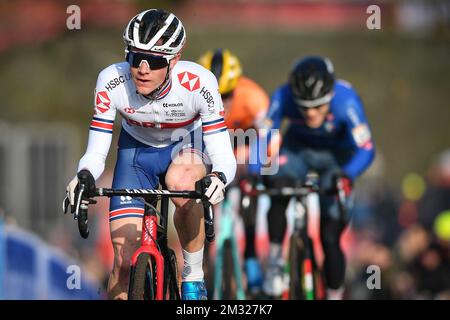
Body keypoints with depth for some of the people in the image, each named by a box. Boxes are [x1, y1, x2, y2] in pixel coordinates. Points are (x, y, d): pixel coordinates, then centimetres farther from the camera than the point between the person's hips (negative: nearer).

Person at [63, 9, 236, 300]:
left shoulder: (199, 83, -33)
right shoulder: (112, 82, -29)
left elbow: (223, 156, -30)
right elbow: (96, 152, -22)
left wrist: (218, 177, -53)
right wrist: (85, 175, -45)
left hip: (188, 144, -2)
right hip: (137, 149, 2)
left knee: (181, 181, -38)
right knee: (125, 259, -10)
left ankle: (194, 277, -16)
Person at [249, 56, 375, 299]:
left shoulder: (345, 100, -34)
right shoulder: (283, 97, -30)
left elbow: (366, 150, -36)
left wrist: (345, 175, -54)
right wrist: (254, 172, -46)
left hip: (336, 156, -1)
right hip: (298, 149, 1)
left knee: (330, 238, -8)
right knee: (278, 187, -33)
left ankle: (334, 295, 10)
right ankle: (275, 257, -15)